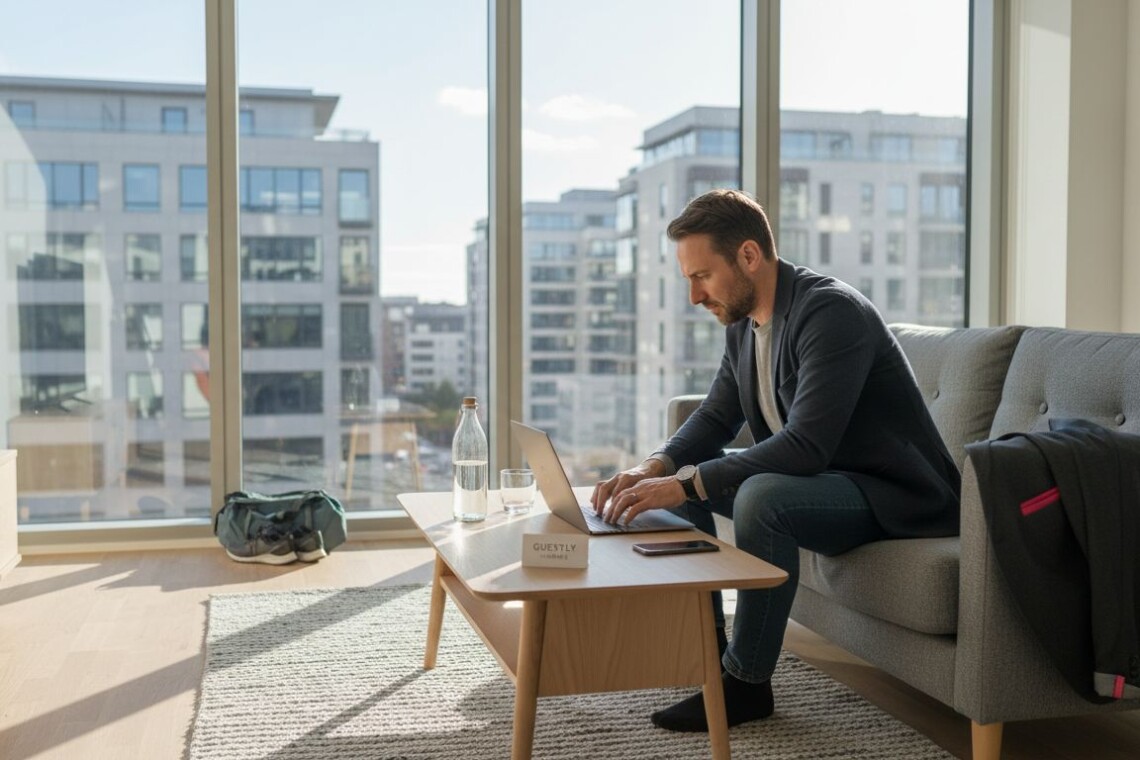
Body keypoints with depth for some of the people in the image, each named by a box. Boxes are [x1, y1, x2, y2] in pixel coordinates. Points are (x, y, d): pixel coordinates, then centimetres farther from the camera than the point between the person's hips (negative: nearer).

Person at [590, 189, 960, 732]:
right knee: (673, 477, 4)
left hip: (896, 495, -9)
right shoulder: (743, 321, 3)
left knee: (762, 497, -35)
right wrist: (652, 470, -11)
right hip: (820, 478, 9)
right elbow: (714, 419, 9)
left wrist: (684, 483, -34)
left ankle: (746, 682, -17)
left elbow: (805, 447, -33)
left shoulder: (832, 312, -25)